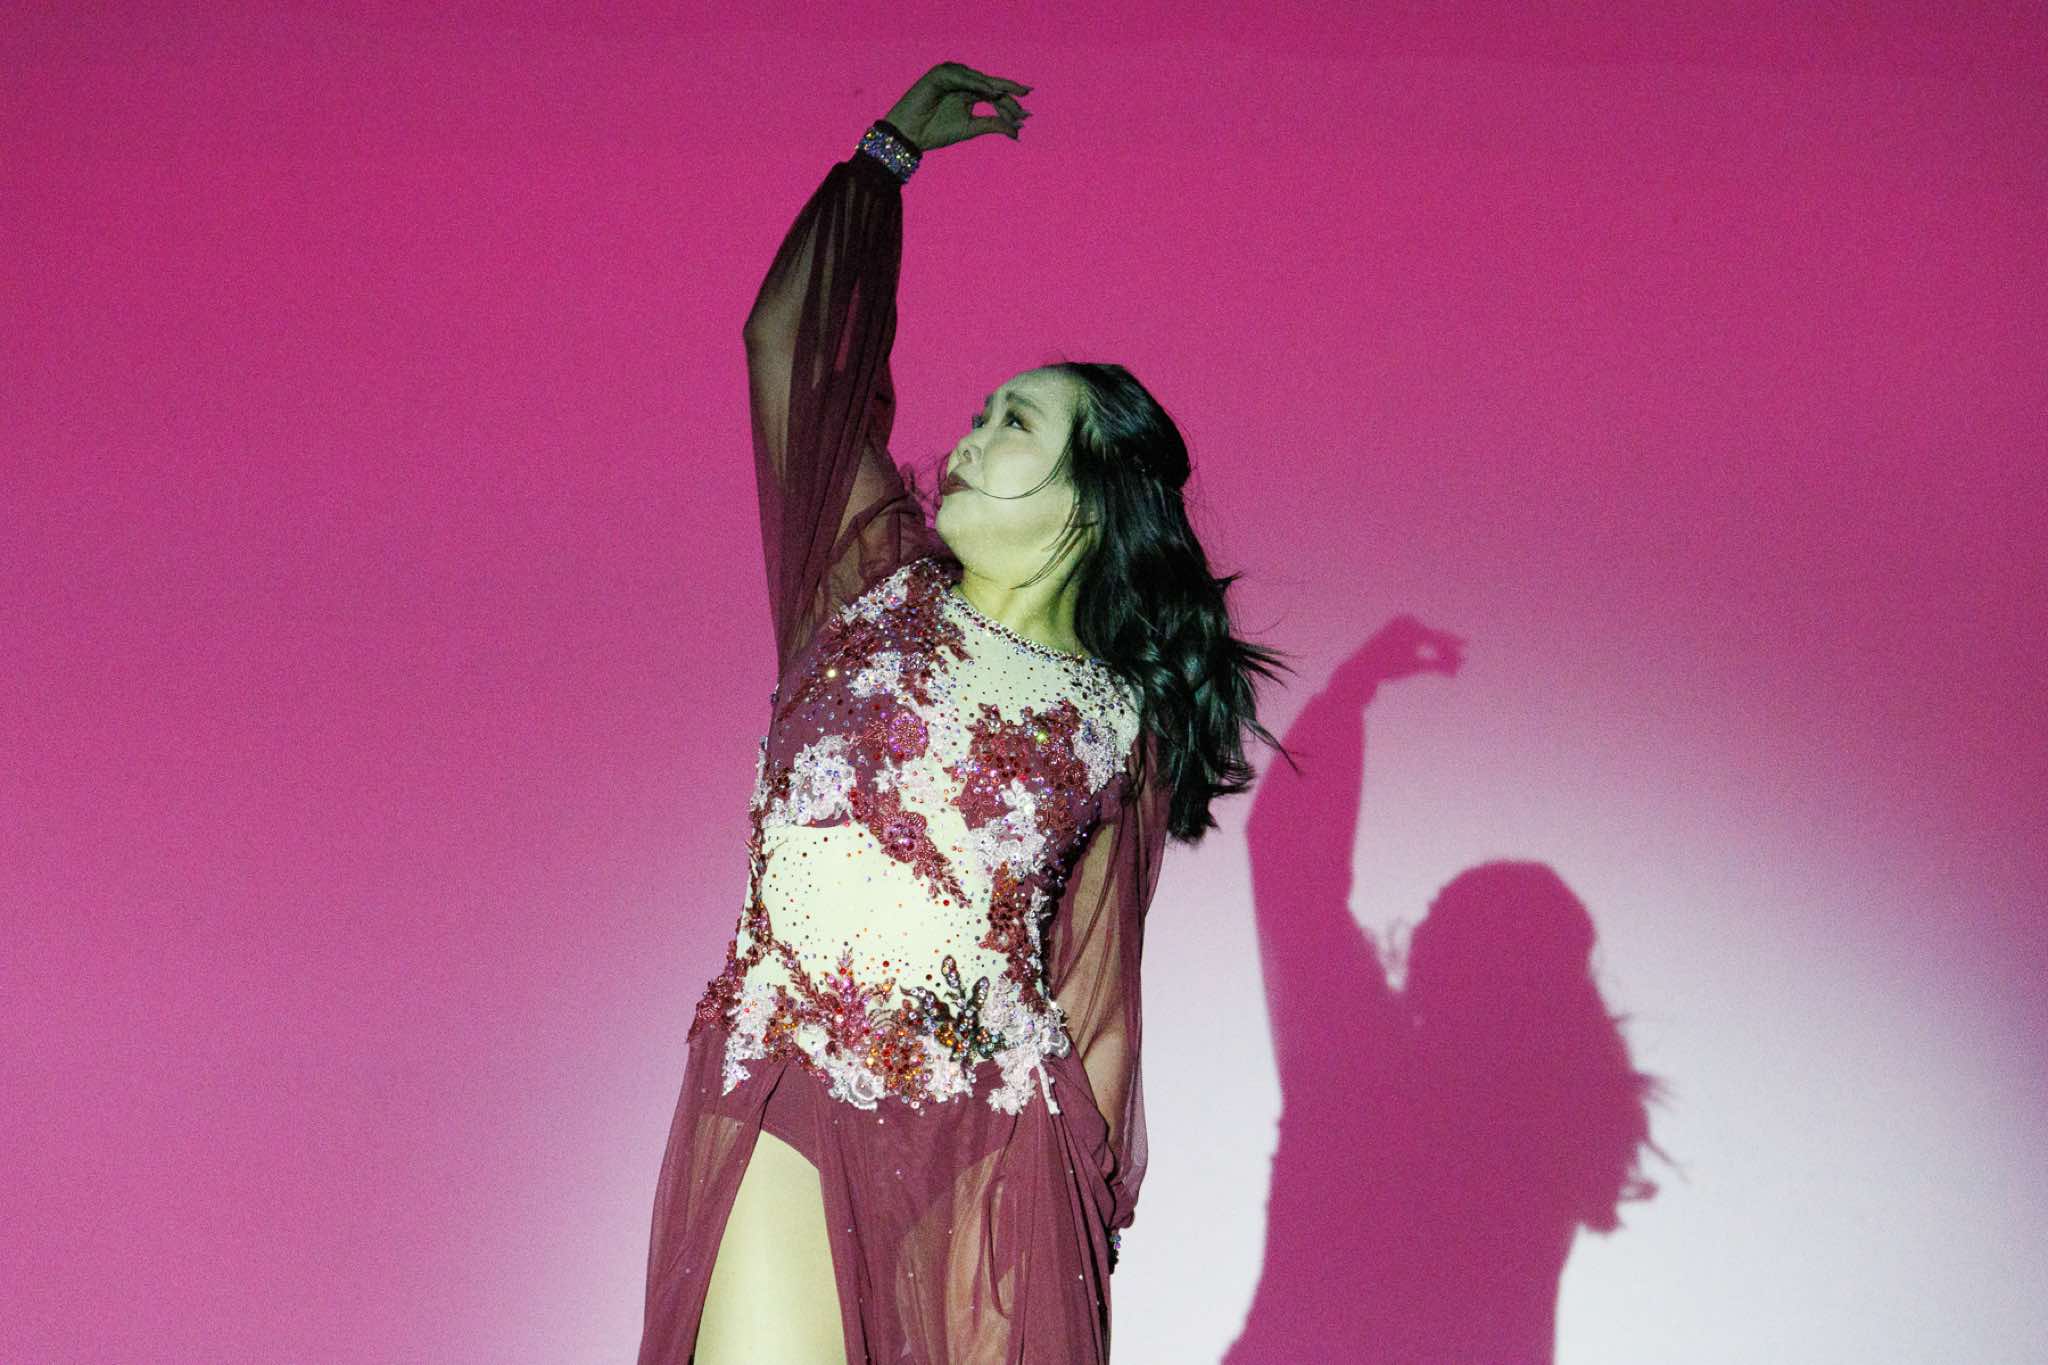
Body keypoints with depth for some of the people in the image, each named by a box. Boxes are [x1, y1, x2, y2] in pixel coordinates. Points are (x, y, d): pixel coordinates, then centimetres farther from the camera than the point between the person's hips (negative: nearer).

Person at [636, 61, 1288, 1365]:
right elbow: (796, 344, 10)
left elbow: (1092, 986, 11)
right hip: (787, 1092, 0)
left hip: (992, 1130, 0)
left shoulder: (1120, 722, 8)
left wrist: (1088, 1197, 9)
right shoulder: (876, 582, 12)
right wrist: (892, 151, 15)